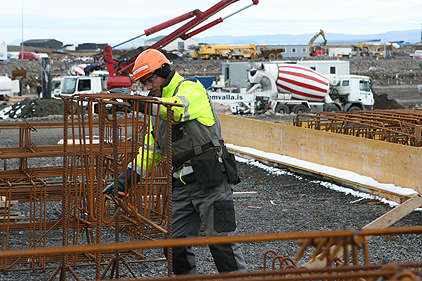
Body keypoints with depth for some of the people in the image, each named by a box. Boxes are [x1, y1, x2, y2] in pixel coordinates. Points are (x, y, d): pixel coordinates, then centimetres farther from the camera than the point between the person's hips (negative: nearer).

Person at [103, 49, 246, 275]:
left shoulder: (191, 89, -3)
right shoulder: (158, 112, 21)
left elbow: (178, 107, -27)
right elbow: (150, 150, 22)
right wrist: (123, 180, 12)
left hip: (210, 180, -8)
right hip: (182, 186, 8)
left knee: (221, 239, -6)